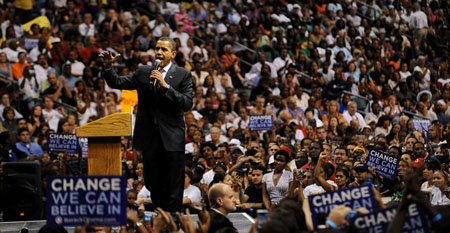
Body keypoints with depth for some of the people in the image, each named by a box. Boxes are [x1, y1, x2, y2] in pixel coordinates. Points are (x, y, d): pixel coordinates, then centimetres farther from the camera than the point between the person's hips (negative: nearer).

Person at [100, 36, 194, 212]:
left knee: (173, 189, -3)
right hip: (149, 138, 4)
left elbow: (187, 104, -10)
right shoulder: (143, 73, 11)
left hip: (171, 137, -3)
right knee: (153, 185, 10)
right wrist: (108, 66, -11)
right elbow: (117, 83, 7)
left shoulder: (182, 75, 1)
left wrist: (165, 86, -17)